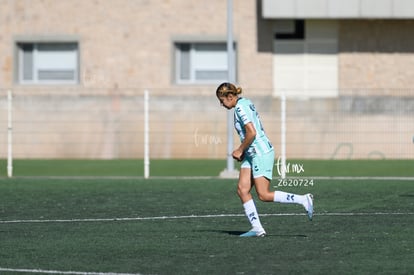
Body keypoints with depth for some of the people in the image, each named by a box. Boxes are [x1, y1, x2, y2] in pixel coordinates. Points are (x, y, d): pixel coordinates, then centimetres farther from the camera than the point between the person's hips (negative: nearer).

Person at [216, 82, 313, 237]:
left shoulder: (240, 107, -15)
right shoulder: (245, 103, 14)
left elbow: (251, 132, -23)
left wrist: (240, 150, -10)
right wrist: (242, 151, 14)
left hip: (261, 153, -10)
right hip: (252, 154, 10)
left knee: (264, 195, -9)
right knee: (242, 190, 2)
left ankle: (304, 200, -3)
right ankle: (257, 228, 0)